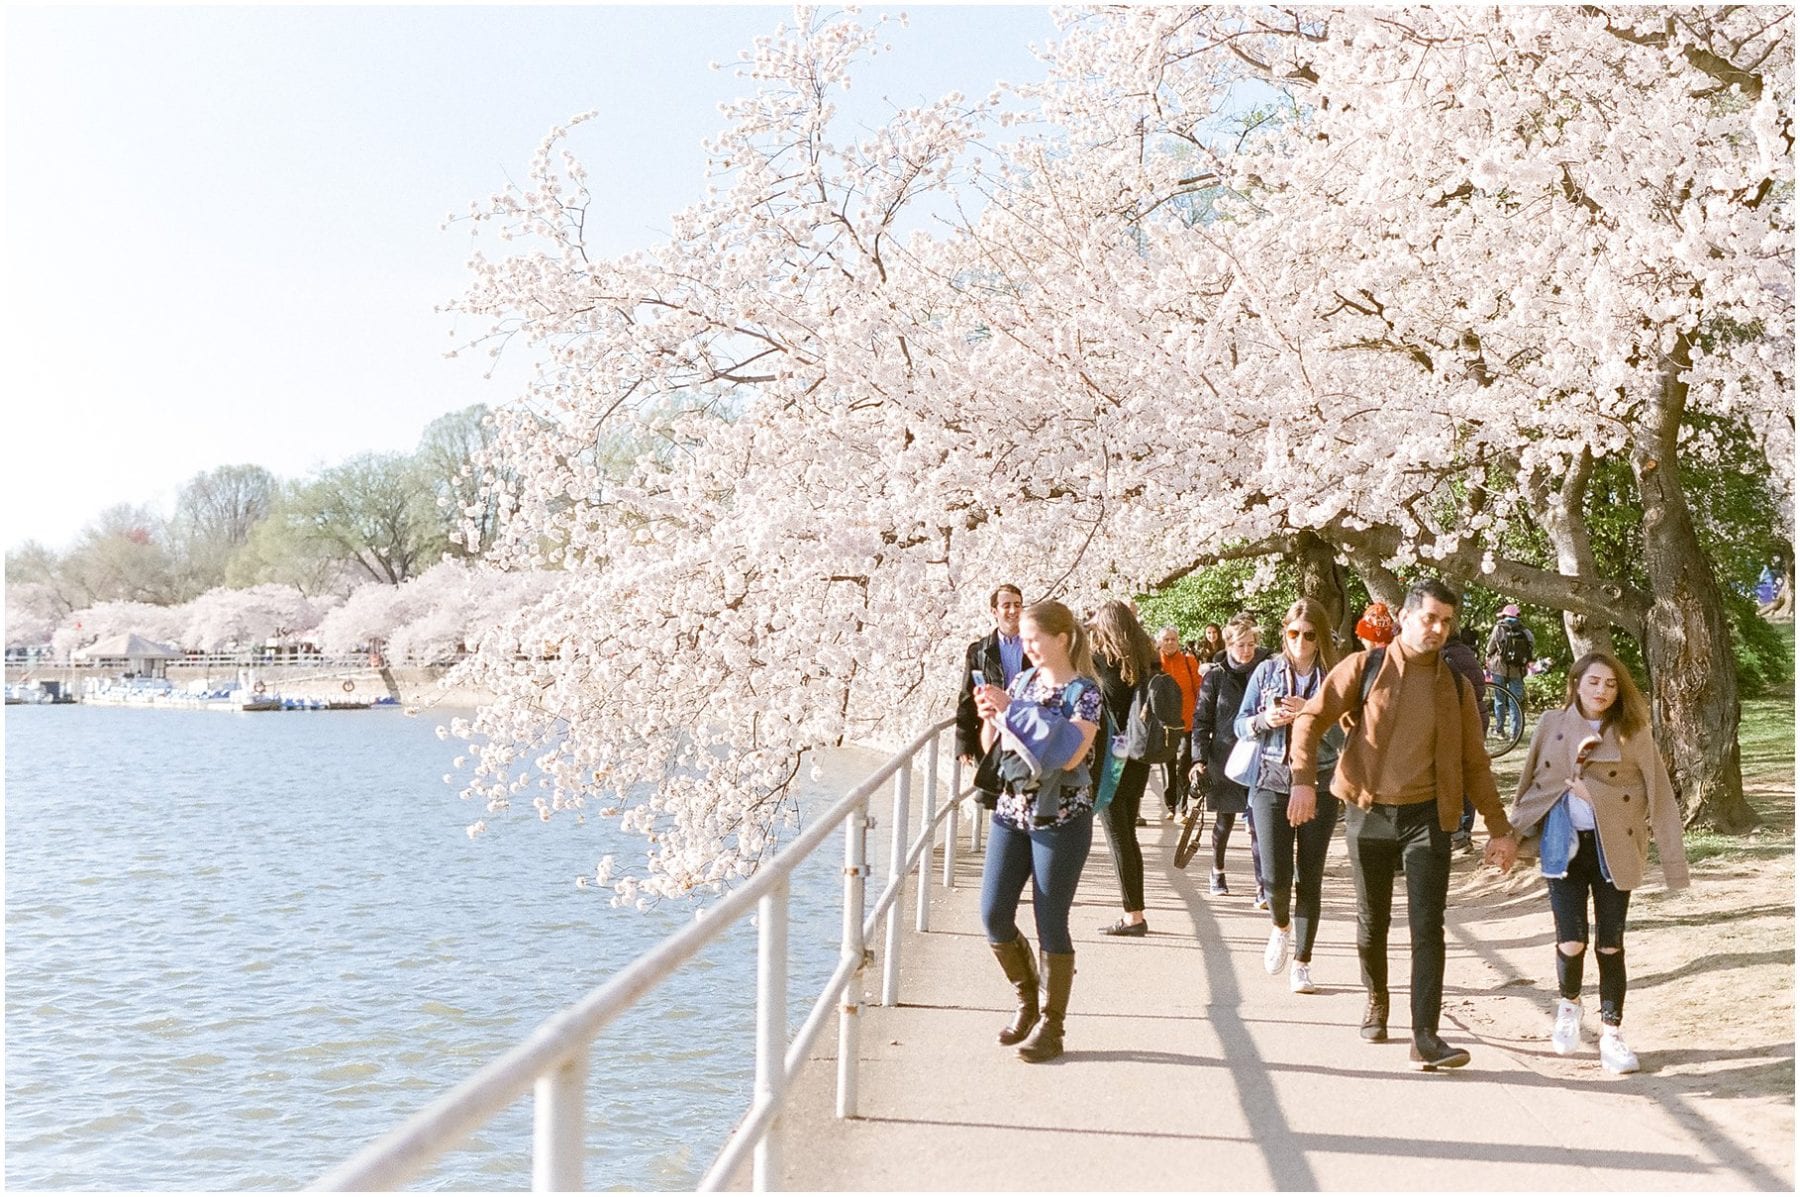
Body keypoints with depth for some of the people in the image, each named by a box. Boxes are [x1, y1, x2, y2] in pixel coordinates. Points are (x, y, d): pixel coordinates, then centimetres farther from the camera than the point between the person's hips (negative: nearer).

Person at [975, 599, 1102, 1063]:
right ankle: (1027, 1000, 26)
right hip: (1013, 810, 6)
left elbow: (1069, 755, -24)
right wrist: (989, 716, -7)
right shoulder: (1021, 682, 8)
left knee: (1051, 923, -1)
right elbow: (990, 748, 14)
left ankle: (1050, 1027, 12)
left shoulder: (1083, 690, -9)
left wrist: (1014, 711, -23)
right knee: (994, 915, 3)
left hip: (1061, 818, -6)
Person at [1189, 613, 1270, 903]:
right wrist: (1199, 758, -8)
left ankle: (1263, 887, -12)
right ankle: (1217, 872, 35)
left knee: (1257, 823, -9)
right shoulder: (1215, 678, 1)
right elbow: (1201, 721, 0)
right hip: (1224, 758, 0)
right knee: (1224, 821, 14)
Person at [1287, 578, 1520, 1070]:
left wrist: (1499, 828, 9)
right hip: (1368, 813, -1)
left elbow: (1474, 763, 11)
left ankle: (1425, 1037, -9)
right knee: (1372, 923, 12)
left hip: (1427, 816, 1)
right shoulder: (1365, 668, -2)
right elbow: (1311, 718, -4)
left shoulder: (1455, 686, 6)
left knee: (1428, 928, -8)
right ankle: (1377, 1000, 38)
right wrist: (1303, 779, -18)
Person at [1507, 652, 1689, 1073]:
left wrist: (1673, 860, -8)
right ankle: (1569, 1003, 23)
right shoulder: (1552, 725, 3)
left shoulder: (1633, 734, -2)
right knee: (1572, 941, -8)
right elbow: (1535, 785, 8)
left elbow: (1659, 797, -3)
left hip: (1613, 850, 0)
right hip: (1564, 846, 0)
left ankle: (1611, 1034, 17)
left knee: (1611, 944, 3)